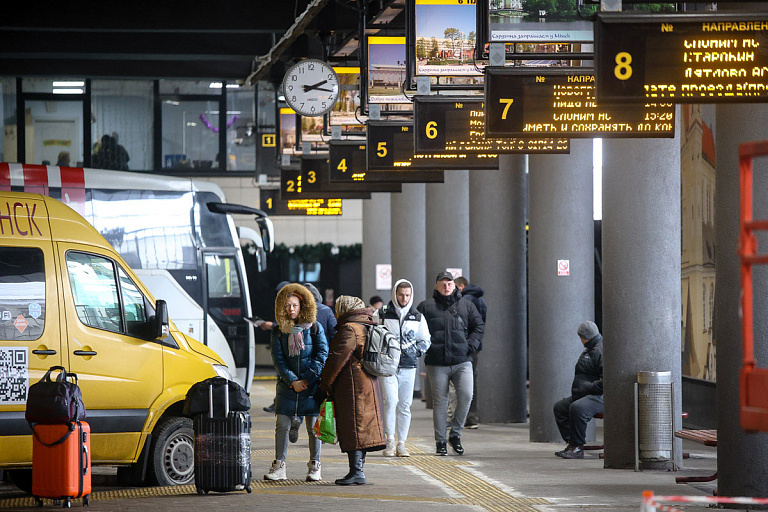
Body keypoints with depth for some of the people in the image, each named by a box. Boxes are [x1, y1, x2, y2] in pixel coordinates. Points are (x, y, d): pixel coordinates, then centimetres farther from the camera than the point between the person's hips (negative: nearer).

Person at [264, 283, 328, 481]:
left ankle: (314, 467, 10)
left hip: (312, 385, -1)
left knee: (313, 426, 1)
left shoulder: (315, 328, 3)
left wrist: (307, 379, -11)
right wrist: (292, 381, -10)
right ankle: (279, 467, 4)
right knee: (282, 424, -1)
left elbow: (322, 355, -2)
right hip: (287, 386, 2)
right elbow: (278, 359, 1)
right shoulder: (278, 331, 7)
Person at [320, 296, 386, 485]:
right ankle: (359, 470, 15)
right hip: (369, 384, 9)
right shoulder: (368, 328, 16)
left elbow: (337, 358, -16)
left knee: (353, 428, -8)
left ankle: (356, 471, -10)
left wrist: (326, 384, -5)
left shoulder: (349, 329, -13)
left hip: (352, 387, -9)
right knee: (361, 427, 12)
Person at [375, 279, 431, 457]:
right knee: (390, 401, -15)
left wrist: (415, 350, 1)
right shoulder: (381, 315, 4)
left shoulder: (418, 317, 11)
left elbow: (426, 341, 19)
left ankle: (401, 444, 10)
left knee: (405, 405, 3)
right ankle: (389, 442, -11)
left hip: (408, 367, 3)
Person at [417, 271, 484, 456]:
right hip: (437, 364, -1)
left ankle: (455, 434, 5)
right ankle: (440, 442, 9)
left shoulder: (466, 305, 11)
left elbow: (479, 326, 15)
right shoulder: (426, 307, 6)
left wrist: (471, 345, 1)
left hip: (462, 362, 1)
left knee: (466, 396, -14)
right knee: (440, 402, 1)